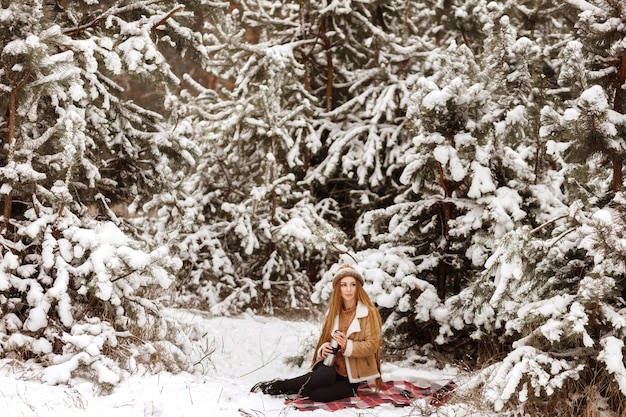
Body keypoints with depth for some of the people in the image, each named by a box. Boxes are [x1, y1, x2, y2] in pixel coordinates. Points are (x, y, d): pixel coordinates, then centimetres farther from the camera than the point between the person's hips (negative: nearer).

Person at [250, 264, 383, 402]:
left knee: (318, 394, -32)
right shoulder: (333, 312, 10)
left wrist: (348, 346, -26)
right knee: (325, 374, -37)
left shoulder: (369, 312, -5)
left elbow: (372, 345, -10)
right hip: (332, 367, 3)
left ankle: (278, 387, -13)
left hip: (353, 376, -3)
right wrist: (324, 348, -8)